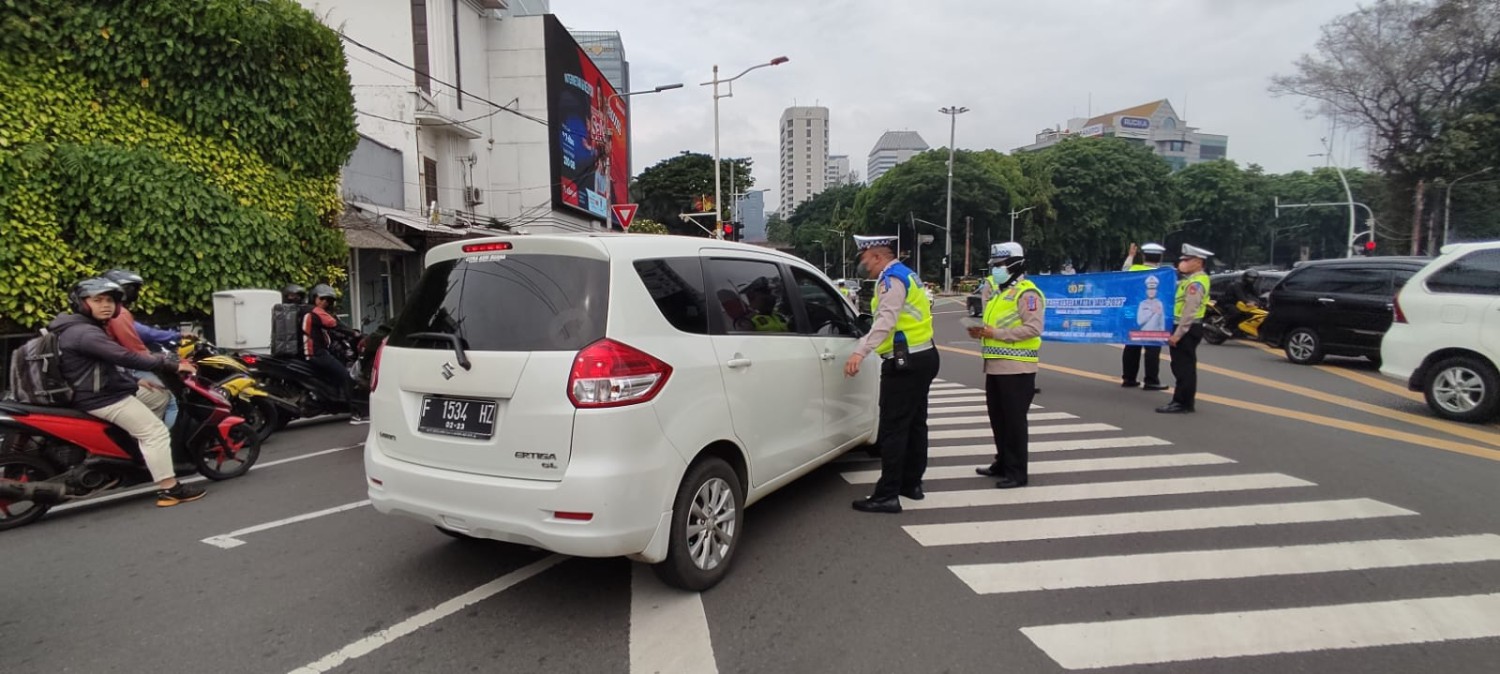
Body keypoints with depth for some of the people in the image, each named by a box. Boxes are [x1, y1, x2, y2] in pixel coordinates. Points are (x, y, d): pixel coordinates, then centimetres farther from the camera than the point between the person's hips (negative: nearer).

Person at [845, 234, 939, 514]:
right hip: (922, 356, 11)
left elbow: (886, 321, -30)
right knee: (915, 423, 16)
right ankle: (912, 483, 27)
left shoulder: (892, 278, -14)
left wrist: (860, 352, -40)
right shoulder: (904, 274, 17)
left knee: (893, 428, -8)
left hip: (905, 361, -11)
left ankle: (887, 495, -6)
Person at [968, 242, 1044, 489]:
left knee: (1014, 420, -4)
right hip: (995, 366, 10)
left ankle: (1016, 472, 3)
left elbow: (1033, 328, -21)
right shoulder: (1000, 293, 20)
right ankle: (1003, 463, 27)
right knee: (998, 418, 15)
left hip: (1016, 367, -10)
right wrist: (983, 332, 7)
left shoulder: (1027, 293, -11)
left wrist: (995, 333, -22)